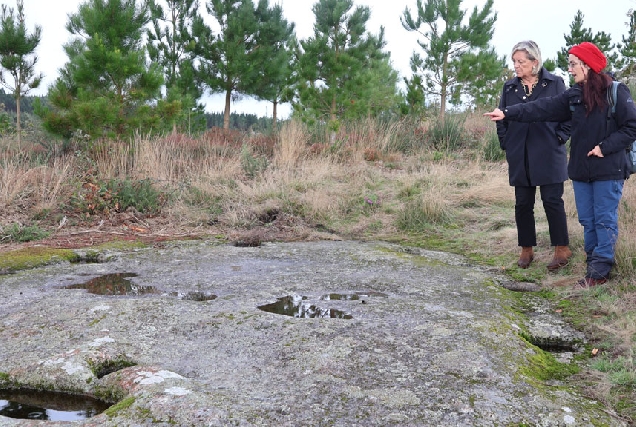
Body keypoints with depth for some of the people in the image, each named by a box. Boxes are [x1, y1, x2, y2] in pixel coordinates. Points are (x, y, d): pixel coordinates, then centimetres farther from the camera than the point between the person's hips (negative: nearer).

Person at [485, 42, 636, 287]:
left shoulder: (616, 92, -9)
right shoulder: (574, 95, 8)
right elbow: (543, 109, 1)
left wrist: (605, 147, -16)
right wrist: (508, 113, -7)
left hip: (608, 170, -6)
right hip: (581, 170, 6)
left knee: (605, 220, 0)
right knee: (587, 220, 11)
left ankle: (600, 270, 5)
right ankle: (594, 262, 22)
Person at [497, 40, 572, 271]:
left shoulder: (554, 83, -3)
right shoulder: (510, 87, 6)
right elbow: (501, 118, 12)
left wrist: (560, 138, -7)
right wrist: (506, 143, 4)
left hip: (548, 156, -3)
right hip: (519, 157, 3)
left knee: (552, 201, 0)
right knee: (523, 204, 8)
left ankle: (562, 249, 12)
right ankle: (526, 250, 20)